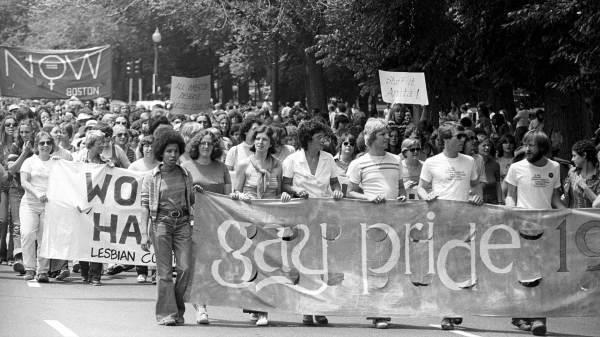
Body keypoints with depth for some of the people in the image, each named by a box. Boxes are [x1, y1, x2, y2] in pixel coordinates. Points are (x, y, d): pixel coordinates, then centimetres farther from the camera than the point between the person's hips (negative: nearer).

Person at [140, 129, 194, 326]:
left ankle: (178, 311, 10)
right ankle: (166, 314, 1)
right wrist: (144, 233, -6)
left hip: (182, 223, 3)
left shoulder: (185, 175, 11)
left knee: (185, 268, -6)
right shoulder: (151, 177, 2)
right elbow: (145, 206, 0)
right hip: (161, 222, -3)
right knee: (165, 271, -4)